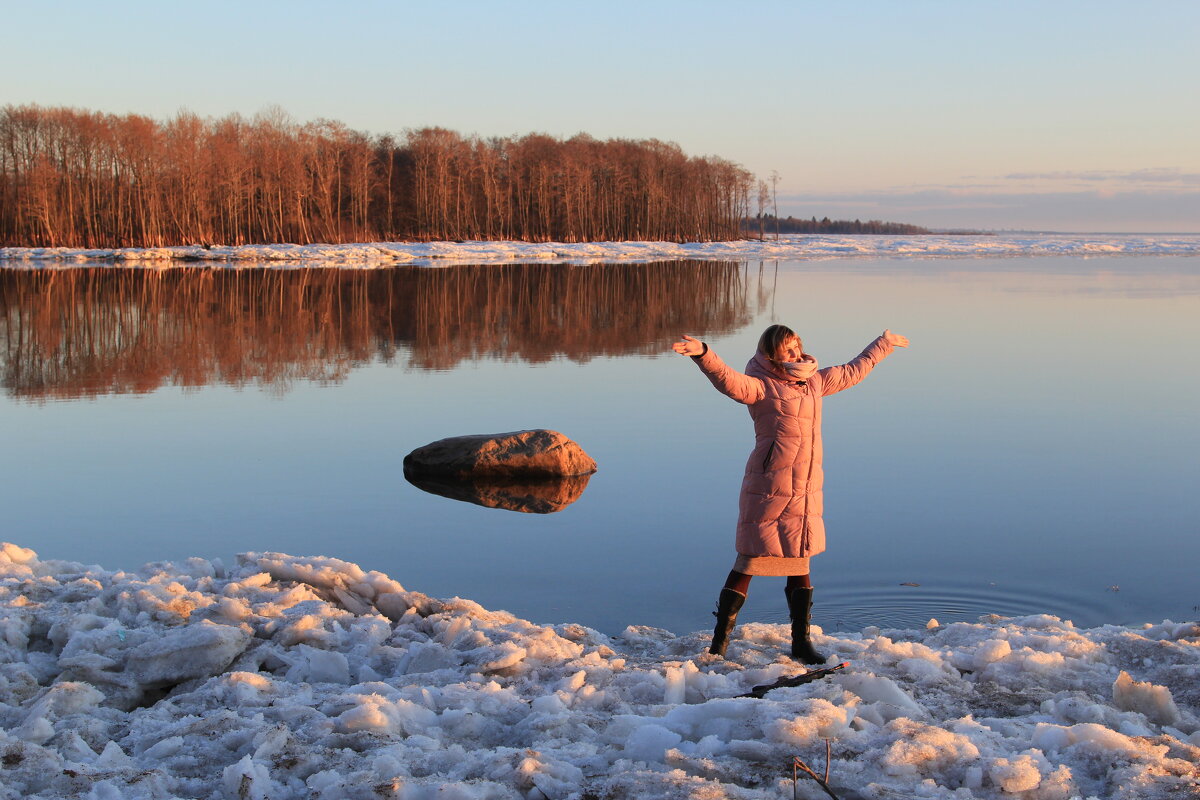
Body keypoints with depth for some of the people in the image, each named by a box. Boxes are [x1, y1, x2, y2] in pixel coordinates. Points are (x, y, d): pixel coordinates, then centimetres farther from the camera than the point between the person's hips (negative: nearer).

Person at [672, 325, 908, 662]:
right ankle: (719, 642, 5)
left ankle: (801, 643, 23)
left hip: (805, 493, 6)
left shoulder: (815, 381, 14)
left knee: (800, 564, 12)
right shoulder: (761, 386, -8)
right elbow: (730, 381, -28)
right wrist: (703, 354, -46)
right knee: (749, 562, -3)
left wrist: (883, 343, 42)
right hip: (768, 491, -6)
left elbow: (853, 371, 31)